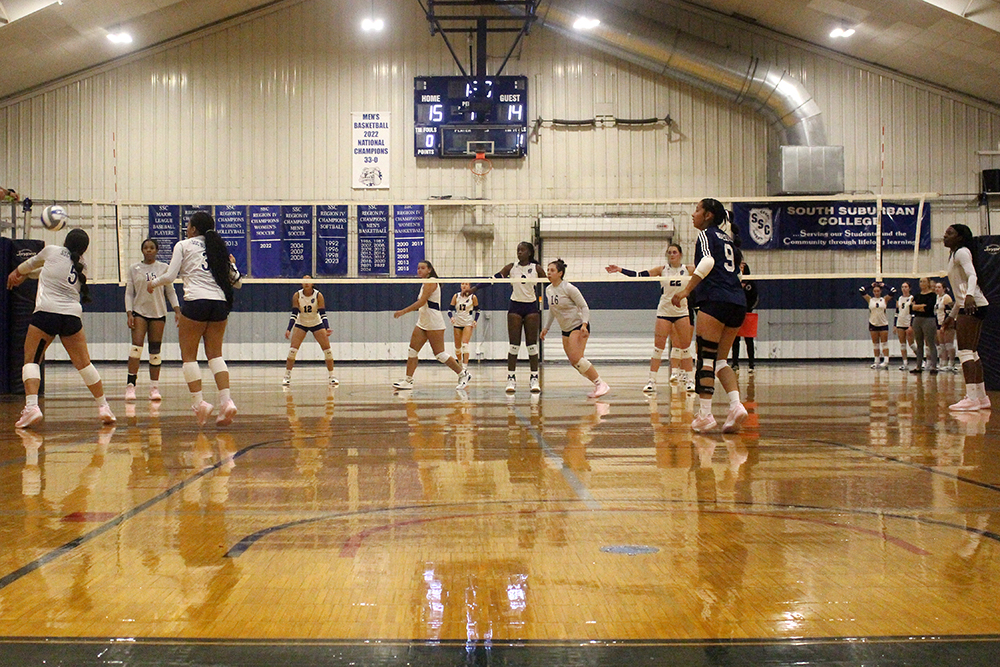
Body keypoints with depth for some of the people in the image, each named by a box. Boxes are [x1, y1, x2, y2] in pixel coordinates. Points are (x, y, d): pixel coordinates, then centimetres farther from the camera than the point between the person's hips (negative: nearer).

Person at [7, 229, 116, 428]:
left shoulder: (52, 251, 7)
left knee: (31, 360, 3)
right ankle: (103, 407, 15)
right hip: (73, 315, 4)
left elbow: (31, 263, 27)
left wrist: (18, 271, 48)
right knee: (84, 363, 12)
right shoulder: (82, 267, 18)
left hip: (46, 312, -4)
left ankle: (31, 406, -14)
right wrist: (25, 275, 43)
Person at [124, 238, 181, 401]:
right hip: (139, 312, -1)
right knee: (136, 346, -15)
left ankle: (154, 388, 7)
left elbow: (170, 291, 10)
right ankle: (130, 385, -15)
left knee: (155, 351, 1)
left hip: (158, 314, 1)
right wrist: (129, 313, -5)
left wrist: (177, 310, 0)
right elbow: (129, 293, 6)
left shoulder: (164, 268, 7)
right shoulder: (134, 269, 6)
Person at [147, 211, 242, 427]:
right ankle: (226, 401, -7)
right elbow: (236, 281, 16)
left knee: (188, 355, 5)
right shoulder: (218, 247, 19)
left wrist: (153, 283, 19)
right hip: (220, 303, 5)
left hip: (196, 302, -5)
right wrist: (231, 264, 35)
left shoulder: (184, 245, 6)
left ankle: (199, 402, -7)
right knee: (215, 354, 9)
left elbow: (170, 276, 0)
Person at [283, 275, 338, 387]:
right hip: (301, 324, 0)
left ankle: (331, 375, 4)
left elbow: (323, 314, -18)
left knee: (327, 348, -8)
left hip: (317, 323, 0)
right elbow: (294, 314, -14)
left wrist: (327, 328, -32)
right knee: (293, 348, -15)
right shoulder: (297, 296, -14)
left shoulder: (318, 295, -16)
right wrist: (289, 329, -25)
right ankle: (287, 376, -6)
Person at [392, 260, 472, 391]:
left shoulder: (431, 282, -14)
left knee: (439, 354, -6)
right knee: (412, 351, 2)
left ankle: (463, 374, 5)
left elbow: (421, 302, -22)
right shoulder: (425, 283, 17)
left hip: (434, 324, -10)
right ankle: (408, 380, 3)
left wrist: (403, 311, -22)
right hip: (422, 323, 10)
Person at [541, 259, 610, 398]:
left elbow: (584, 306, -12)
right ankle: (598, 386, 11)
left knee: (576, 358, -22)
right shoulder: (548, 290, 7)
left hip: (578, 325, -8)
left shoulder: (568, 288, -15)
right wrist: (546, 328, 24)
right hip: (565, 329, 8)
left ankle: (601, 385, -14)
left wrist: (584, 324, -24)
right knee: (574, 362, 1)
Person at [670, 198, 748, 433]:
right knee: (720, 360, 10)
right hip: (738, 302, 8)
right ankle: (736, 405, -9)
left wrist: (686, 290, -20)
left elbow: (708, 262, -15)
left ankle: (704, 415, -9)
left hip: (715, 300, -8)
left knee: (706, 358, -5)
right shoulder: (726, 238, 24)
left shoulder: (706, 234, 2)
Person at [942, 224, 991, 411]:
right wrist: (952, 314, 31)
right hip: (969, 307, 10)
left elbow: (972, 275, -22)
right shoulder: (955, 255, 24)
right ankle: (981, 397, 14)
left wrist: (969, 295, -40)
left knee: (965, 351, -15)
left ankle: (972, 398, -21)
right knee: (972, 353, 11)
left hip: (972, 306, -10)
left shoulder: (962, 252, -5)